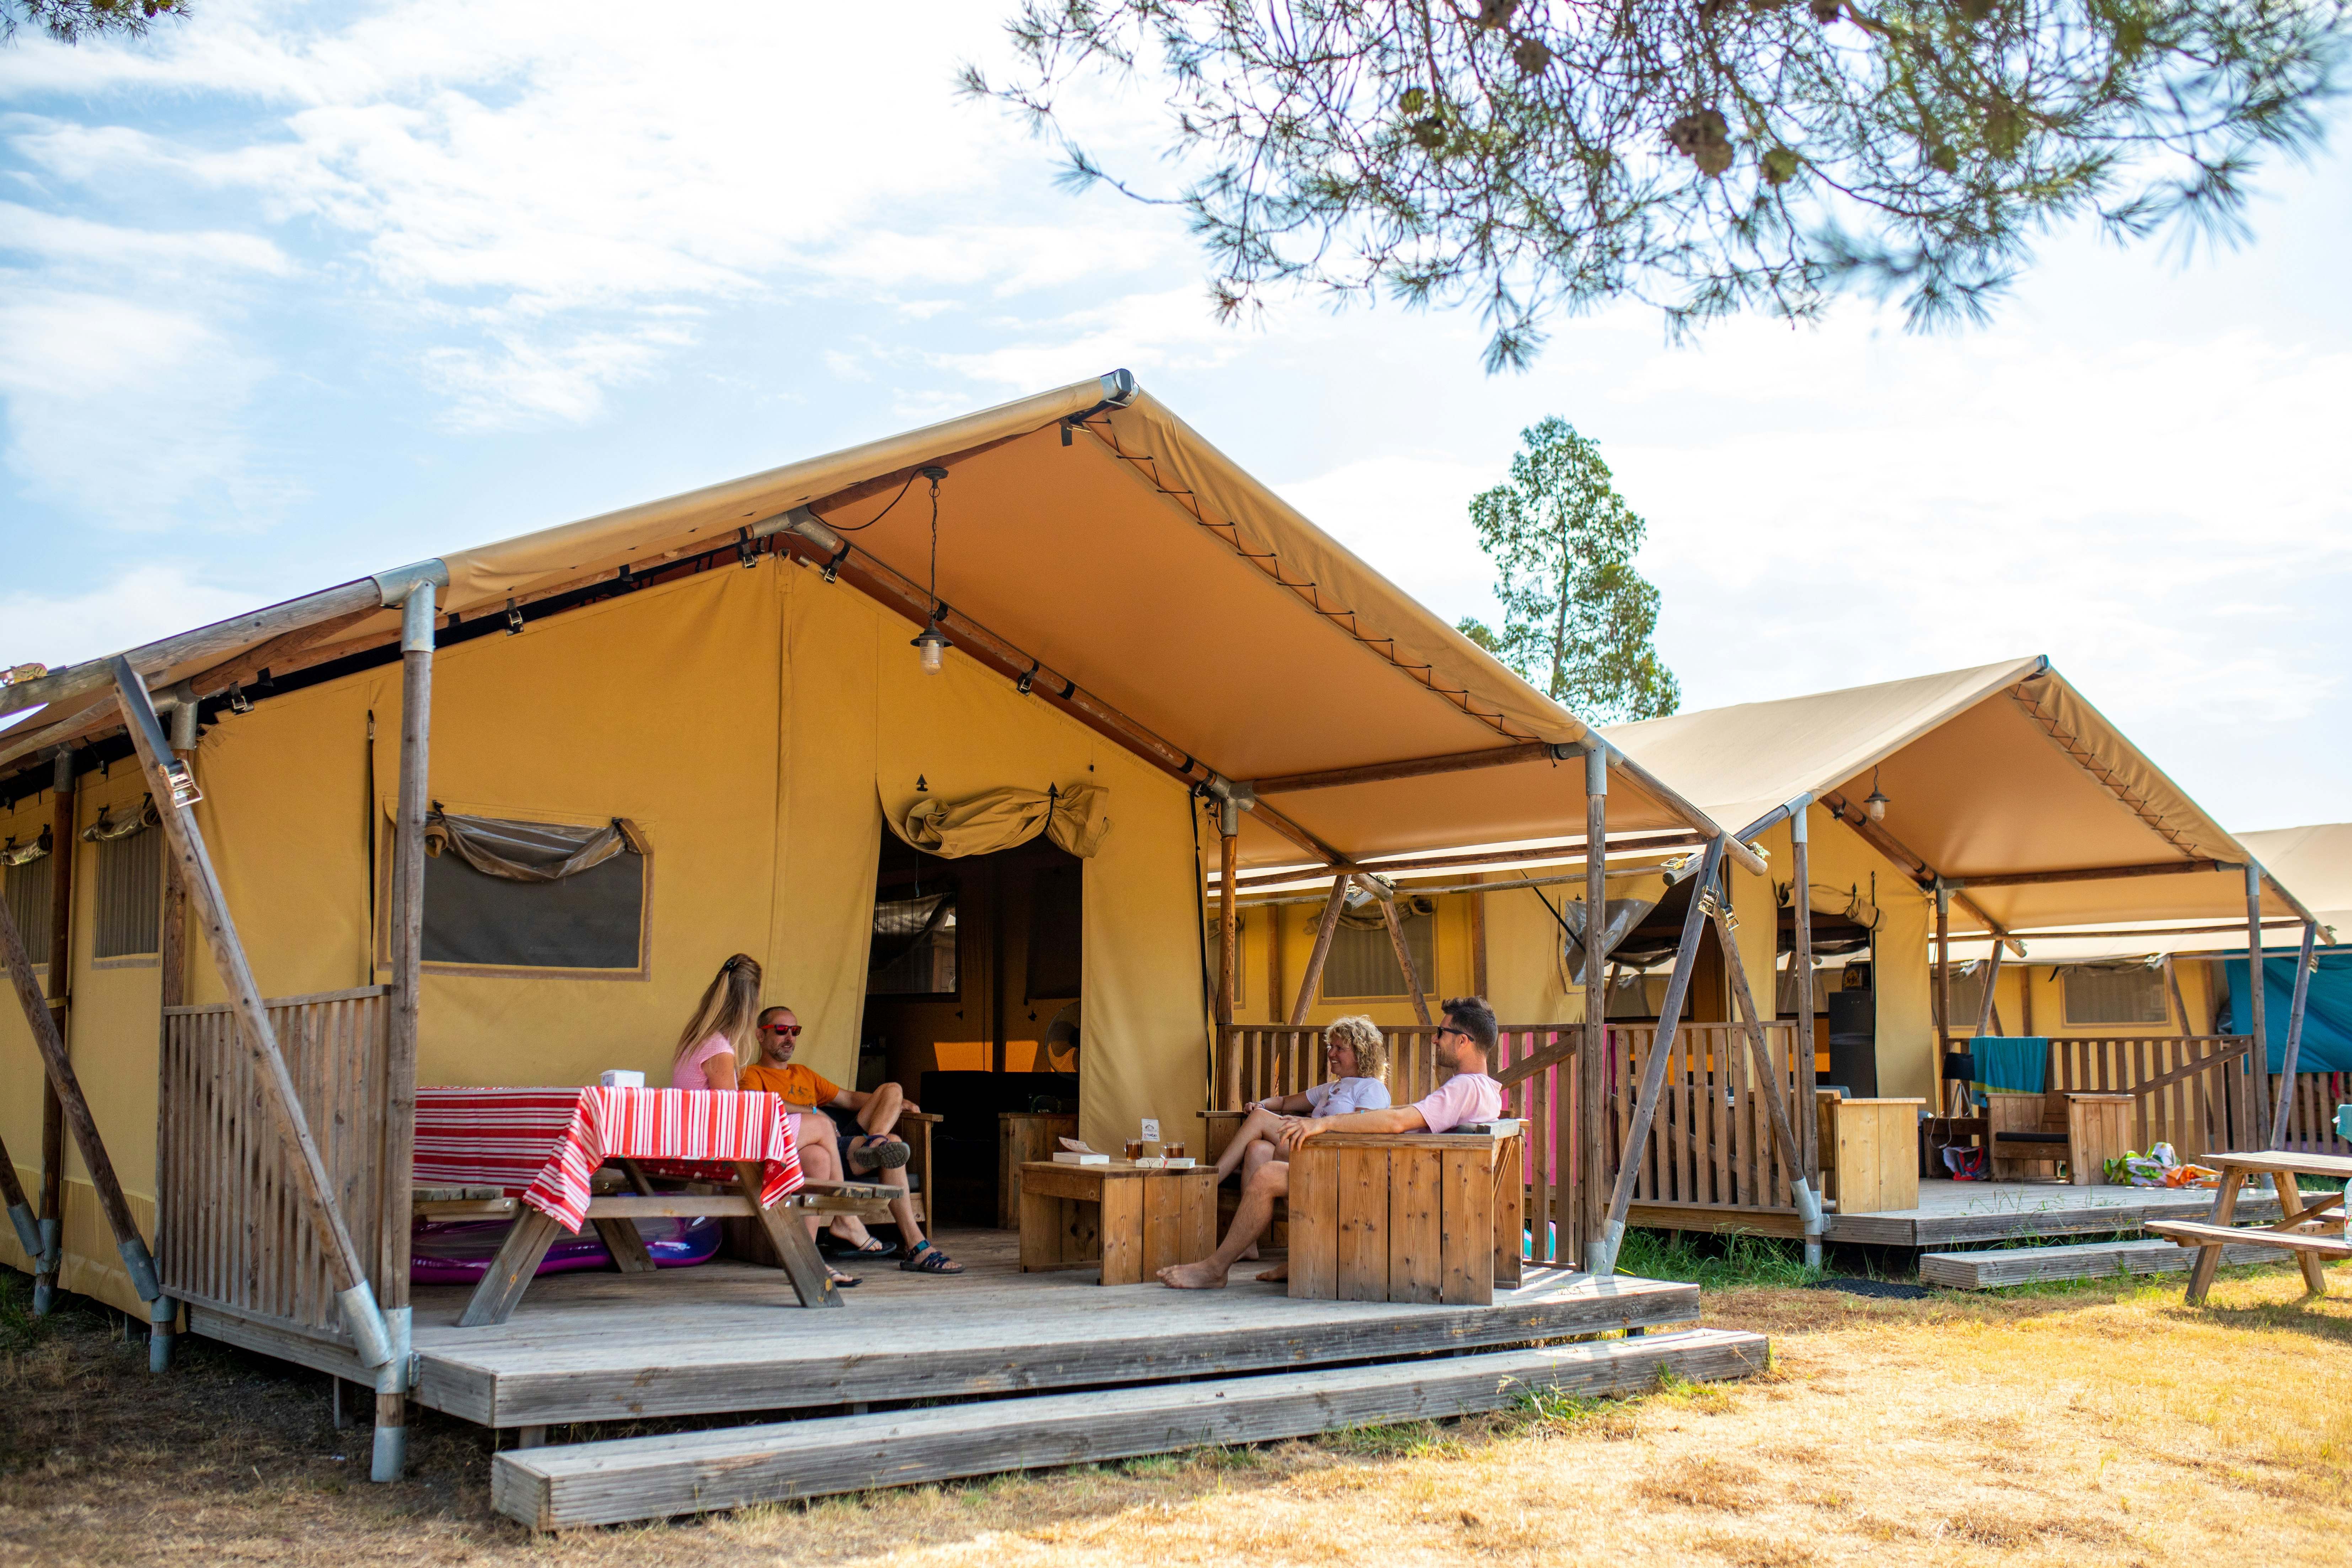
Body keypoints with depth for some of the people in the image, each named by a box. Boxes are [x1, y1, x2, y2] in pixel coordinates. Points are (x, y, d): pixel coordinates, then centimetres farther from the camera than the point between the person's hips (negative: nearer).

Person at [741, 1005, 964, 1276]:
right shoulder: (753, 1075, 9)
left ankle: (875, 1142, -27)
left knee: (892, 1089, 0)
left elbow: (849, 1098, 33)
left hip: (835, 1150, 7)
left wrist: (895, 1103, 17)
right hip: (791, 1155, -7)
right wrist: (812, 1112, -15)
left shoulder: (804, 1074, 33)